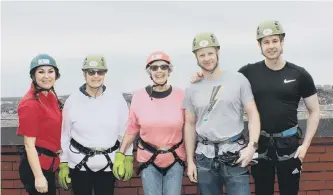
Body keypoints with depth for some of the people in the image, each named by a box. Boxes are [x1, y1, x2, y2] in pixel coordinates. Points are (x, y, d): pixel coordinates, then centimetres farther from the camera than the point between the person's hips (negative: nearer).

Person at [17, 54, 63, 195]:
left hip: (48, 164, 9)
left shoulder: (50, 96, 5)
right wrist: (39, 176, -21)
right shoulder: (30, 104, -20)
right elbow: (29, 145, -20)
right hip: (36, 165, -9)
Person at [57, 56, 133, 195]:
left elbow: (125, 131, 3)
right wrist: (63, 164, 2)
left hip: (108, 163, 0)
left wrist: (128, 158, 1)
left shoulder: (117, 99, -4)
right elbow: (64, 134, 2)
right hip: (79, 163, 0)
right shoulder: (72, 100, -4)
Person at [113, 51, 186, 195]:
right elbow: (132, 129, 1)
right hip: (148, 160, 0)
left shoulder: (180, 95, -7)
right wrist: (120, 154, 0)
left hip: (175, 159, 0)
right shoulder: (139, 96, -6)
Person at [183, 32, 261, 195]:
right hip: (205, 157, 3)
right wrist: (190, 161, 8)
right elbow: (190, 124, 11)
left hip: (234, 153, -2)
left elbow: (253, 114, 0)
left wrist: (252, 146, -13)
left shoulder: (238, 79, 0)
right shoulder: (192, 88, 8)